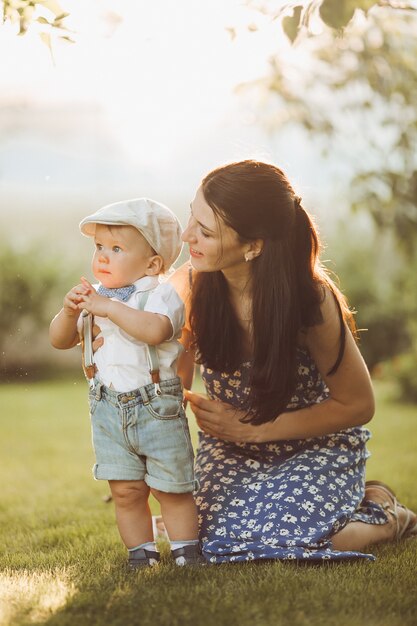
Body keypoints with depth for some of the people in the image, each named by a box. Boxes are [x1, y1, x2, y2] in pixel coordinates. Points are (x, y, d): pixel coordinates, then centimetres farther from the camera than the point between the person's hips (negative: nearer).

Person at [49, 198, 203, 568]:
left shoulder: (162, 294, -9)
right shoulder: (94, 296, 9)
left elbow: (156, 329, -30)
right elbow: (59, 341, 9)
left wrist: (109, 308, -28)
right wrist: (70, 312, -10)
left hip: (157, 408, -4)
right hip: (109, 409, 4)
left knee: (172, 489, 4)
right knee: (125, 491, 6)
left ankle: (187, 551, 17)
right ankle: (141, 553, 17)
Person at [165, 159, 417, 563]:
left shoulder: (311, 300, -26)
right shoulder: (188, 286, -17)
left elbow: (357, 404, -15)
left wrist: (252, 429, -20)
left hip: (316, 443, -4)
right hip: (229, 449, 4)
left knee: (283, 543, -26)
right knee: (217, 541, -18)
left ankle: (383, 513, 5)